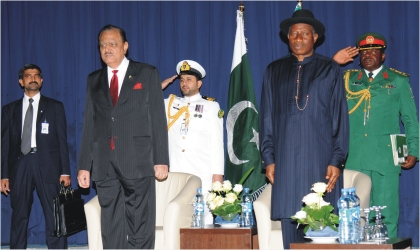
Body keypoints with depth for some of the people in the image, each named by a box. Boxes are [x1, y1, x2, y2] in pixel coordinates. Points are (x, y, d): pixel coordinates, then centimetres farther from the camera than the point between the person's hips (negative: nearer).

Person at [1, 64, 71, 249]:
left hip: (47, 165, -1)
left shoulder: (55, 107, 11)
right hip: (19, 165, 2)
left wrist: (65, 171, -2)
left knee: (54, 217, -6)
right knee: (19, 218, 4)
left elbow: (62, 141, 7)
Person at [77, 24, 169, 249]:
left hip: (137, 162, -3)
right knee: (111, 227, 5)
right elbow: (89, 124, 13)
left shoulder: (147, 74, 5)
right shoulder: (94, 80, 16)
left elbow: (158, 119, 1)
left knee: (140, 226, -2)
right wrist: (84, 165, 7)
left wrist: (161, 160, -6)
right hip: (105, 165, 4)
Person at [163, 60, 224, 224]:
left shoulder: (211, 106, 9)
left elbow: (217, 142, 4)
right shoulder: (170, 103, 17)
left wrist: (218, 173, -3)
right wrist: (159, 88, 12)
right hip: (175, 173, 2)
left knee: (203, 215, -8)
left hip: (202, 174, -2)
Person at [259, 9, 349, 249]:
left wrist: (337, 160, -4)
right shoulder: (274, 70, 12)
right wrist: (268, 158, 4)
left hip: (320, 160, -2)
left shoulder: (330, 70, 6)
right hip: (286, 160, 2)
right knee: (289, 224, 0)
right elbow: (267, 118, 12)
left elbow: (340, 117, 4)